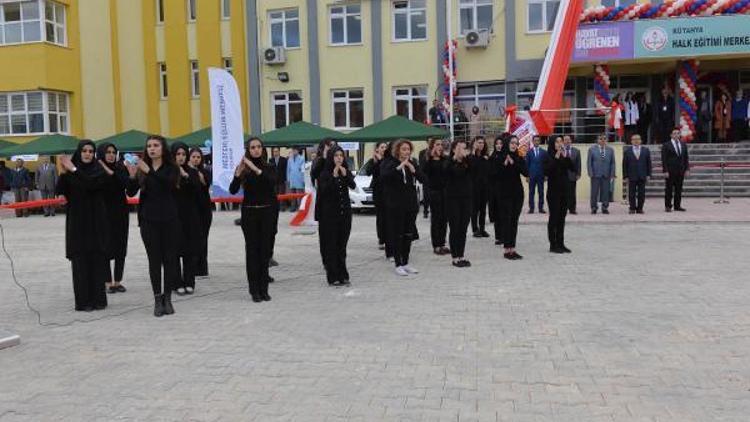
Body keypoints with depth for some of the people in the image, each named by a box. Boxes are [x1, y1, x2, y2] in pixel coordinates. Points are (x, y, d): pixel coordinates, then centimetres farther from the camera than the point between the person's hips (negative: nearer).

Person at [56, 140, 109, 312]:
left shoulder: (98, 170, -1)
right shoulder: (70, 171, 6)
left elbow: (91, 184, -20)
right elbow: (60, 191, -3)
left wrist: (74, 170, -20)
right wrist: (64, 173, -15)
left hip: (95, 221, -1)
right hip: (76, 221, 1)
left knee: (97, 259, -1)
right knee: (80, 260, 0)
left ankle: (98, 298, 7)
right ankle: (83, 300, 4)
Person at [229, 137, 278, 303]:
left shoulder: (268, 167, 1)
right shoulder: (243, 168, 0)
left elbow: (272, 182, -19)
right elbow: (233, 190, -9)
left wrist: (255, 169, -27)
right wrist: (238, 173, -23)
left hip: (267, 212, 1)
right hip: (249, 213, 0)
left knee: (265, 250, 3)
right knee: (252, 250, 0)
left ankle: (264, 289, 11)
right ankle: (254, 290, 6)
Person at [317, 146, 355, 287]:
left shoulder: (346, 171, 7)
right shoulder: (325, 173, -4)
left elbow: (353, 186, -7)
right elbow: (324, 190, -16)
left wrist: (345, 175, -23)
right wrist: (334, 177, -24)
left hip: (345, 212, 4)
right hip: (330, 213, -4)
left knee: (342, 245, 8)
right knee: (331, 245, -1)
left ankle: (342, 275, 15)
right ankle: (333, 277, 4)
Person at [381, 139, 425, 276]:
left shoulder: (412, 163, 8)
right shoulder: (390, 163, -6)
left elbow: (423, 180, 0)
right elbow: (383, 176, -25)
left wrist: (414, 170, -15)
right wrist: (399, 167, -29)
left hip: (411, 204, 5)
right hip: (395, 205, -5)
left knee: (408, 235, 11)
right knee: (397, 235, 0)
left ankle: (405, 263, 21)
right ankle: (398, 264, 8)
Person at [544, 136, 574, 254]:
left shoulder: (564, 156, 10)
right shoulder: (549, 157, -5)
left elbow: (572, 168, -2)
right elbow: (546, 171, -20)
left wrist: (566, 157, -14)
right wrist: (556, 158, -21)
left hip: (564, 190, 6)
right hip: (553, 191, -5)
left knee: (561, 218, 9)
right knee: (554, 217, -2)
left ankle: (560, 243, 15)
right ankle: (553, 245, 3)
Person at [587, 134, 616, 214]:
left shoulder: (610, 150, 9)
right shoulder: (592, 149, 5)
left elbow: (612, 163, 7)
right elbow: (589, 162, 3)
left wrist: (612, 174, -1)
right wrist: (591, 173, -6)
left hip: (606, 175, 1)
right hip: (595, 175, -1)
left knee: (605, 192, 1)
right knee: (594, 193, 1)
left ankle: (605, 208, 9)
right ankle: (594, 208, 9)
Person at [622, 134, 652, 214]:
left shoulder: (646, 150, 9)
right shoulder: (627, 151, 3)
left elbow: (649, 163, 8)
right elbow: (624, 165, 2)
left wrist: (648, 174, 1)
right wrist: (625, 176, -4)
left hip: (642, 176, 2)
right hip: (631, 176, -1)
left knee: (641, 194, 2)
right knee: (632, 194, 1)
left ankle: (640, 208, 10)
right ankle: (632, 209, 9)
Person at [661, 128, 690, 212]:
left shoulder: (683, 145, 13)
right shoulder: (666, 145, -3)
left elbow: (686, 158, 14)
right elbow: (664, 160, -6)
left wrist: (687, 169, 5)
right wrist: (665, 171, -13)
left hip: (681, 171, 5)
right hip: (670, 171, -4)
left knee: (679, 189, 7)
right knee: (669, 190, -1)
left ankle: (677, 206, 12)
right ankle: (668, 206, 3)